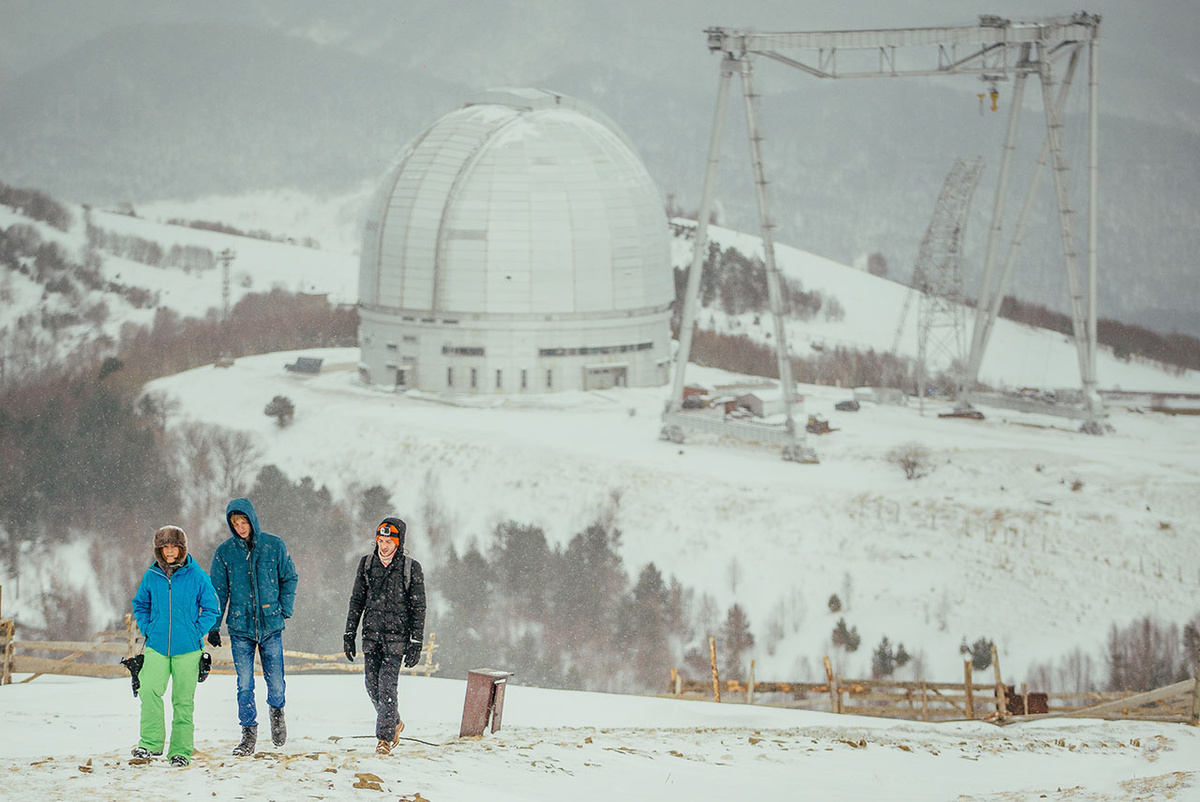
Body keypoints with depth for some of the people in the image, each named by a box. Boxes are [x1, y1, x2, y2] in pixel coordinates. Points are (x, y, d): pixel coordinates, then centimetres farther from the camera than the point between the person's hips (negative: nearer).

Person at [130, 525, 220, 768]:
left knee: (183, 700, 3)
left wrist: (195, 632, -5)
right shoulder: (151, 576, 4)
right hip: (156, 646, 1)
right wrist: (147, 629, 5)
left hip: (187, 649, -1)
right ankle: (151, 742, -15)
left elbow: (211, 609, 4)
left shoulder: (196, 576, -3)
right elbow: (140, 604, 20)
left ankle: (181, 750, 12)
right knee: (150, 690, -20)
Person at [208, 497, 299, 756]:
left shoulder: (274, 546, 0)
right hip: (240, 627, 0)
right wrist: (213, 625, 1)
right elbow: (218, 591, 6)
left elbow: (290, 578, 10)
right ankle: (249, 733, 10)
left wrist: (285, 608, -1)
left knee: (275, 683, 1)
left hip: (271, 626, 0)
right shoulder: (225, 552, 1)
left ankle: (276, 710, 32)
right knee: (244, 685, -2)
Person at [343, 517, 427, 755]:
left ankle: (385, 737, -9)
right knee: (373, 686, 4)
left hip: (397, 636, -4)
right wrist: (349, 633, 8)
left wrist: (416, 643, -6)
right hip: (371, 635, 4)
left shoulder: (411, 568, -3)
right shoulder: (367, 564, 7)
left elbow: (418, 607, -1)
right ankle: (394, 723, 28)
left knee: (387, 686, -13)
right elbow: (357, 600, 13)